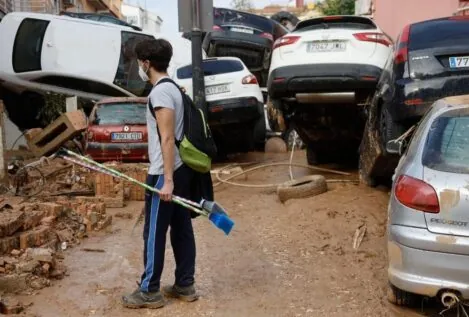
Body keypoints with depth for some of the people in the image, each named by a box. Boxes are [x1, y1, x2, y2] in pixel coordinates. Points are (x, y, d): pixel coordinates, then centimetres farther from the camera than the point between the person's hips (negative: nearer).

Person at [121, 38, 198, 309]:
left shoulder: (160, 91, -15)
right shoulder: (173, 88, 15)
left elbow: (167, 138, -21)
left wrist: (167, 180, -22)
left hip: (165, 173, -9)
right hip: (182, 169, 10)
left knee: (154, 233, 1)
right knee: (182, 228, 12)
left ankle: (149, 291, 11)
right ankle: (185, 286, 21)